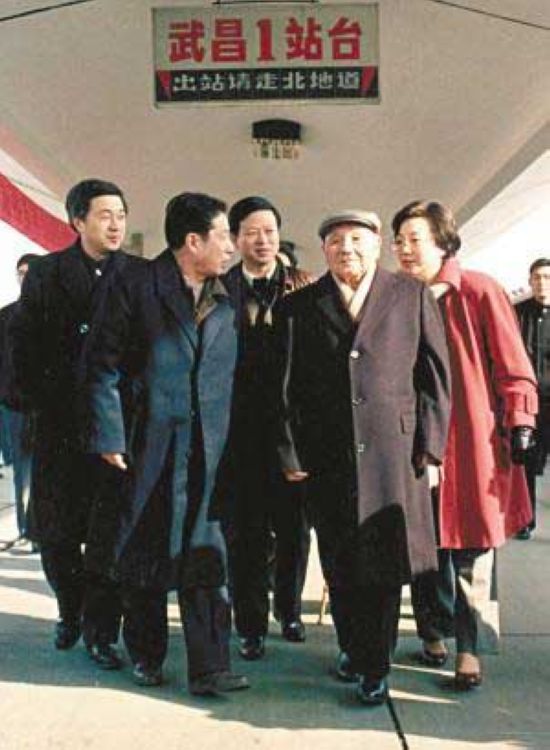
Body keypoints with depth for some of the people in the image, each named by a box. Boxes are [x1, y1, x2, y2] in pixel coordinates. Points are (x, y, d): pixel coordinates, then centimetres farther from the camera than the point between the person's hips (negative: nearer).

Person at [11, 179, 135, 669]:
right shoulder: (46, 274, 5)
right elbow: (24, 348, 5)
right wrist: (41, 405, -1)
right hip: (61, 426, 1)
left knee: (110, 534, -1)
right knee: (56, 534, 11)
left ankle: (101, 632, 11)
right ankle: (71, 613, 33)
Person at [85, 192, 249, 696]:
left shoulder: (226, 299, 10)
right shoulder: (137, 287, -4)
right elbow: (104, 366, -4)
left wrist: (229, 442, 8)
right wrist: (110, 437, -8)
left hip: (209, 449, 3)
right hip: (149, 446, -3)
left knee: (205, 559, -1)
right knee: (145, 555, 9)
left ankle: (209, 668, 4)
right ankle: (146, 656, 27)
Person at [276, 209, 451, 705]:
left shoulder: (412, 296, 4)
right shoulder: (299, 306, 6)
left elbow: (436, 373, 3)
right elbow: (286, 387, 4)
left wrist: (430, 442, -3)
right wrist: (290, 452, -1)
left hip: (393, 451, -1)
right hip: (326, 456, 1)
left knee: (386, 559, 3)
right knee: (340, 564, 11)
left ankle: (375, 667, 18)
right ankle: (352, 648, 31)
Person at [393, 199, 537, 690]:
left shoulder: (480, 292, -4)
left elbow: (512, 365, -3)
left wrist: (520, 422, -8)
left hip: (473, 441, -4)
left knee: (471, 549, 0)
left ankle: (468, 647, 12)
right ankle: (433, 632, 26)